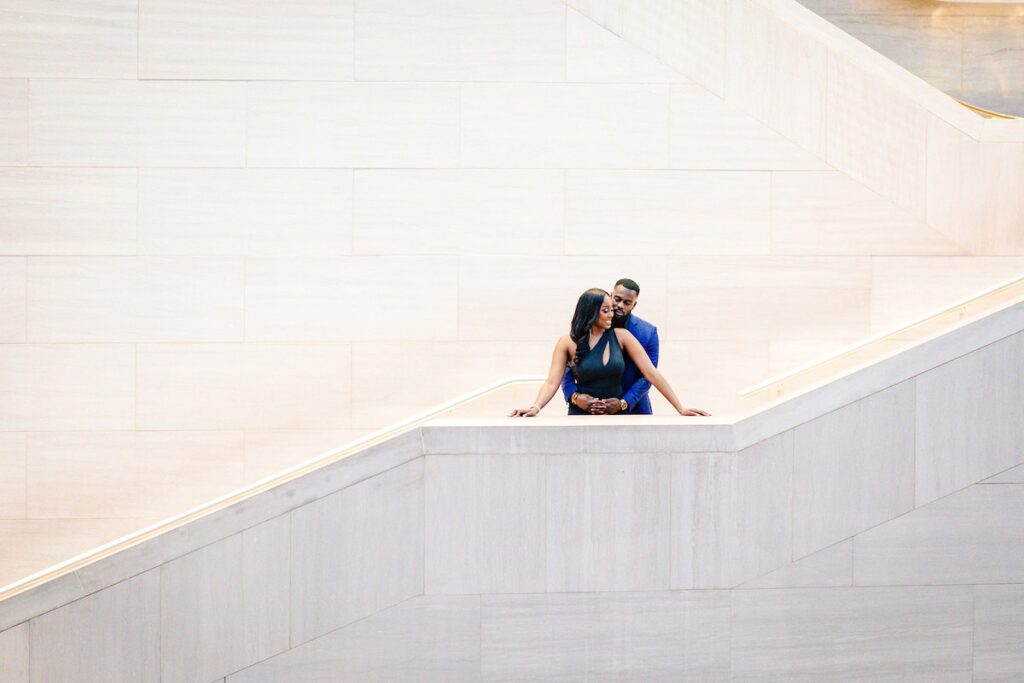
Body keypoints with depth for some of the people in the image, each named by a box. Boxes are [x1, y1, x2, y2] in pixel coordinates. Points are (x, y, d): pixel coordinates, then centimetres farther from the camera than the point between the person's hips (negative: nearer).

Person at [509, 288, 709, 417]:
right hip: (581, 415, -1)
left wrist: (680, 408, -3)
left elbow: (652, 373, 2)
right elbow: (552, 382, -6)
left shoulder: (621, 336, 3)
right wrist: (535, 408, -27)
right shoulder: (568, 342, 0)